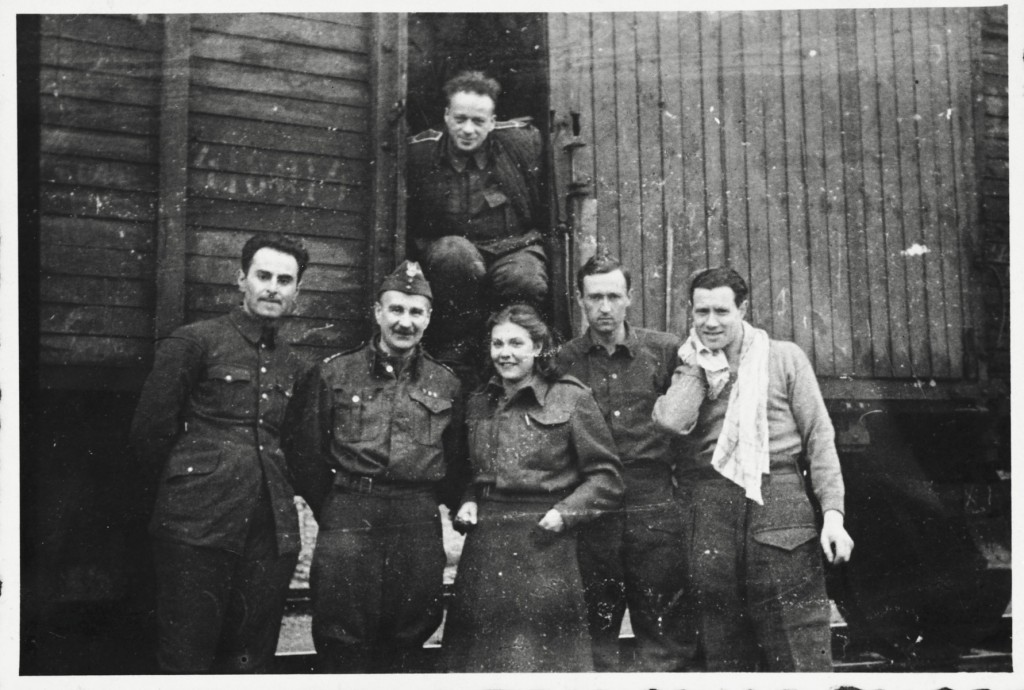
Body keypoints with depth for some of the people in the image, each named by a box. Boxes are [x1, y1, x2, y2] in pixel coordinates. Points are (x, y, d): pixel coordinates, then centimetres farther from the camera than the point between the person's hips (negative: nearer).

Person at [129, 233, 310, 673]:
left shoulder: (292, 365, 17)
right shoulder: (194, 341, 0)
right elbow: (150, 431, 0)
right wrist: (191, 480, 7)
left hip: (272, 533, 5)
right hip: (198, 528, -5)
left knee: (251, 661, 8)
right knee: (186, 661, -2)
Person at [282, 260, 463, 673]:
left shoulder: (445, 383, 10)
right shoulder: (333, 373, 5)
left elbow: (456, 458, 14)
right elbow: (305, 450, 7)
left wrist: (426, 505, 8)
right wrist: (330, 510, 7)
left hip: (420, 527, 2)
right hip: (347, 527, -2)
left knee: (405, 643, 8)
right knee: (342, 645, 0)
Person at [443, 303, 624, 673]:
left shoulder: (571, 399, -4)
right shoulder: (479, 403, 13)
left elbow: (607, 477, -3)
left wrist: (565, 512, -14)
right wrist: (467, 503, 5)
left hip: (543, 546, -5)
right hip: (483, 549, 5)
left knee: (543, 657, -1)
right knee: (479, 656, 9)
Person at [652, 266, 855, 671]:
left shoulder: (785, 358, 8)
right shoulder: (689, 370, 14)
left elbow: (819, 437, 4)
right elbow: (672, 421, -8)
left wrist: (833, 512, -6)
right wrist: (699, 363, 3)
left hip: (780, 506, -2)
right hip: (710, 513, 2)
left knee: (800, 653, -5)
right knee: (722, 652, 6)